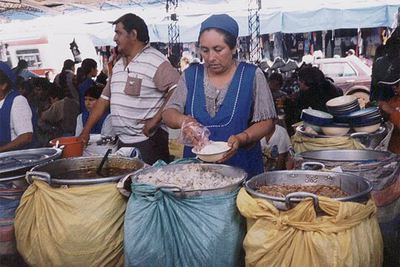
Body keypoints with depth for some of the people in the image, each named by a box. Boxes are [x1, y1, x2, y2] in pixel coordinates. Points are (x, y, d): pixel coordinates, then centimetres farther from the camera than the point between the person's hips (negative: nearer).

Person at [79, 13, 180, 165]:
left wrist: (155, 120, -21)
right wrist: (86, 132, 16)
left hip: (148, 141, -7)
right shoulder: (118, 65, 15)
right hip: (122, 141, 7)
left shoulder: (156, 61, -11)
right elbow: (104, 99, 18)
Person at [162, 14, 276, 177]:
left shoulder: (252, 75, -3)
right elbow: (168, 113, 2)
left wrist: (241, 139, -22)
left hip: (242, 169, -2)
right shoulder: (191, 75, 5)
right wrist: (182, 120, -20)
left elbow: (267, 122, -4)